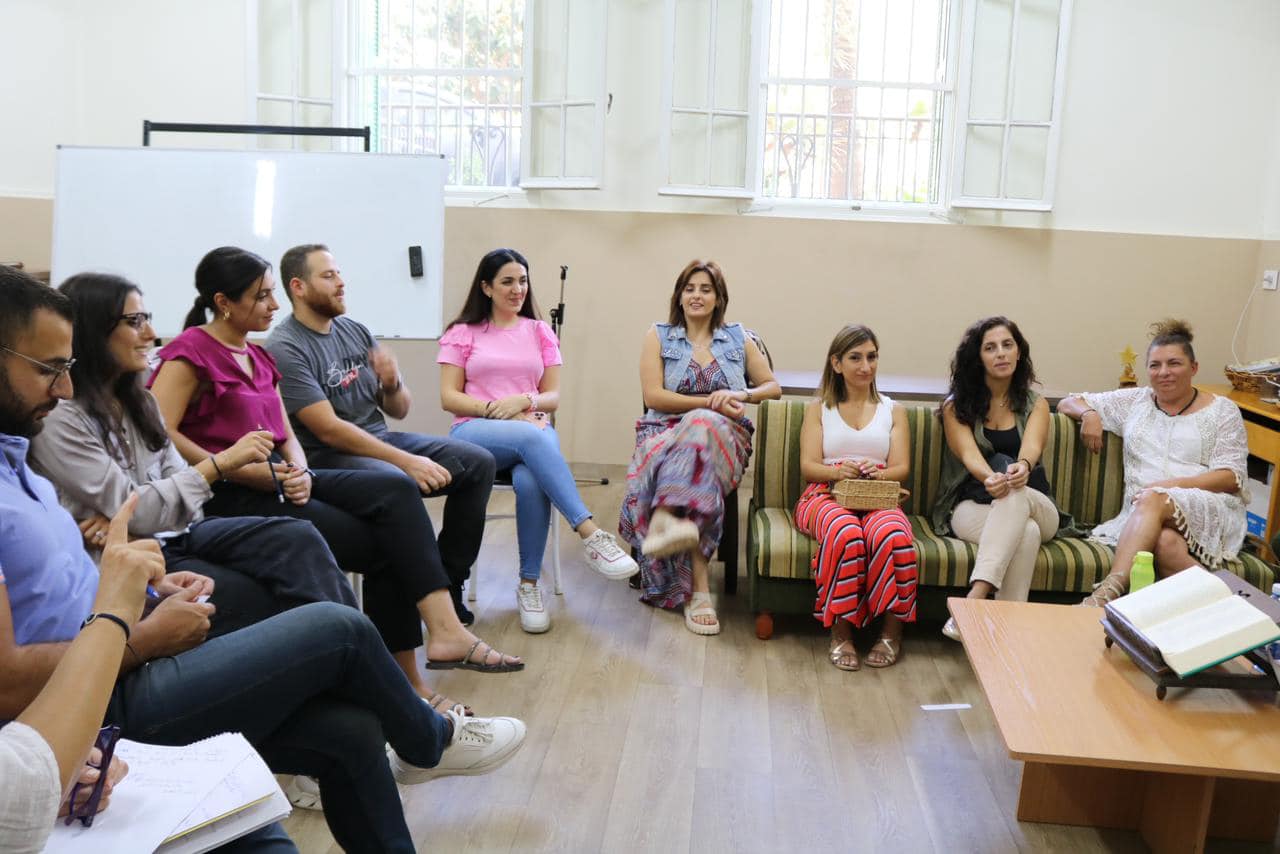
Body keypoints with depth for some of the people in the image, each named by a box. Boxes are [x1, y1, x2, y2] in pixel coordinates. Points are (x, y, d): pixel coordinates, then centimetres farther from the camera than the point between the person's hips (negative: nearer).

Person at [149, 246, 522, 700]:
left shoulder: (258, 357, 21)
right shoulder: (191, 351, -4)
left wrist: (299, 472, -7)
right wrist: (240, 469, -20)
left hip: (279, 483, 7)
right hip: (229, 498, -7)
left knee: (396, 491, -18)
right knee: (382, 544, -19)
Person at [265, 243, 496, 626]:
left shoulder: (355, 331, 11)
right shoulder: (284, 347, -11)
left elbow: (398, 410, 13)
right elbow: (328, 429, -20)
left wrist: (393, 385, -12)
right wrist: (406, 461, -25)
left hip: (379, 440, 8)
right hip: (327, 457, -8)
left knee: (478, 462, -4)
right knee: (399, 484, -37)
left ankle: (447, 583, 3)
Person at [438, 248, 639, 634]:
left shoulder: (539, 332, 17)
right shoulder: (462, 333, 11)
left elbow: (552, 396, 12)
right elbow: (449, 398, 3)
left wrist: (522, 401, -10)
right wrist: (496, 410, -12)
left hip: (533, 428, 2)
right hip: (475, 432, -2)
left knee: (530, 480, -36)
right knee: (531, 438, -38)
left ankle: (529, 584, -24)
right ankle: (591, 535, -44)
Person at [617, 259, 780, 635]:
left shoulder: (739, 338, 20)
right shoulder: (658, 336, 14)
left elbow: (773, 388, 19)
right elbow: (653, 396, 1)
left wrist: (740, 396, -4)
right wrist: (711, 403, -8)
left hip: (725, 436, 1)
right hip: (665, 431, 0)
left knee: (700, 427, -39)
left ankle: (665, 520, -59)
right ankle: (698, 586, -47)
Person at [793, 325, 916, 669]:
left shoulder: (893, 411, 25)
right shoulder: (818, 408, 21)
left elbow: (901, 468, 11)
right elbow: (808, 467, 7)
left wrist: (878, 473, -14)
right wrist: (839, 471, -16)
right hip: (826, 495, -1)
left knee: (892, 534, -38)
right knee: (846, 533, -40)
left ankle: (893, 629, -24)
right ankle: (841, 630, -29)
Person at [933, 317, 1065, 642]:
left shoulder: (1035, 404, 10)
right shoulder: (956, 406, 5)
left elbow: (1032, 447, -13)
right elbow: (968, 453, -14)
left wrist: (1022, 467, -40)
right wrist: (990, 477, -39)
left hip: (1035, 507, 1)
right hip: (971, 504, -1)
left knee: (1015, 494, -38)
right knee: (1026, 533, -36)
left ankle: (973, 600, -52)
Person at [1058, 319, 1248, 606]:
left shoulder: (1222, 410, 12)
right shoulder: (1133, 401, 20)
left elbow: (1232, 477, 2)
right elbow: (1068, 403, 25)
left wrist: (1171, 485, -13)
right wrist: (1088, 414, 0)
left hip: (1209, 512, -2)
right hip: (1143, 514, 2)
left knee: (1152, 500, -37)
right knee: (1164, 542, -37)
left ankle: (1108, 592, -50)